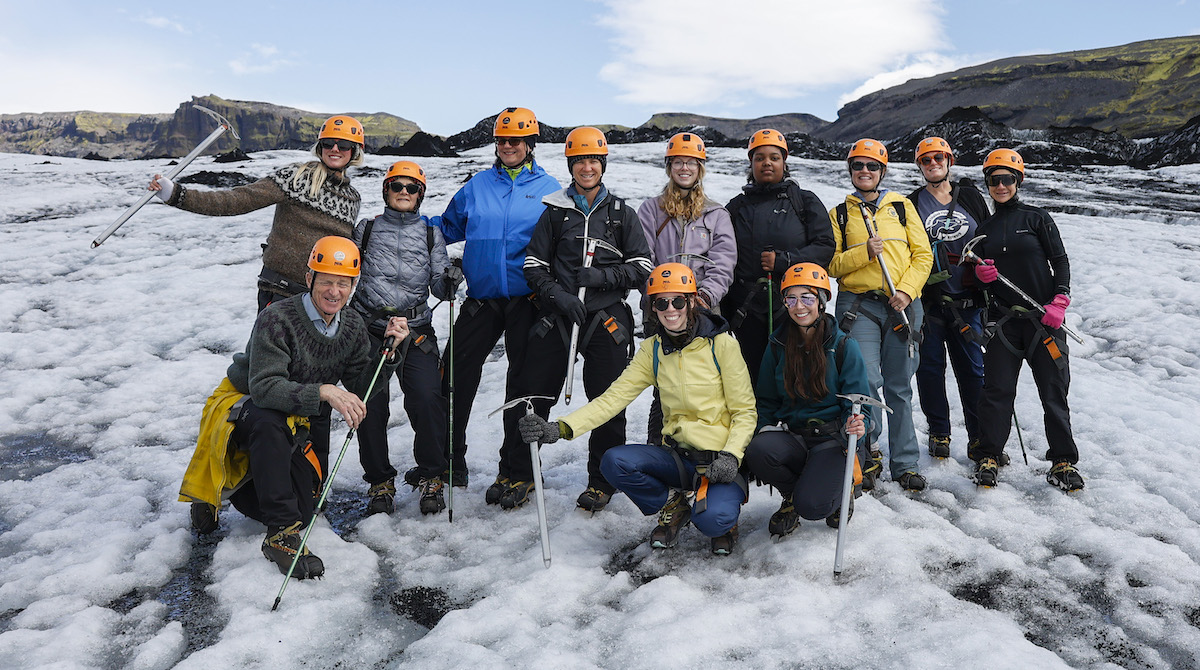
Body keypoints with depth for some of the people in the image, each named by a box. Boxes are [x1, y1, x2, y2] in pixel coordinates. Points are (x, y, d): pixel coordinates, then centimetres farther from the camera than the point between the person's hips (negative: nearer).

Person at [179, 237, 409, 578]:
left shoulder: (353, 327, -8)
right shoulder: (277, 319, -27)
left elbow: (361, 391, -8)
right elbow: (264, 387, -35)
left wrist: (388, 352, -23)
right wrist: (324, 391, -46)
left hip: (292, 423, 6)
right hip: (240, 407, -6)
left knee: (301, 509, 0)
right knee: (269, 420, -41)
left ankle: (235, 483, 30)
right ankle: (281, 535, -34)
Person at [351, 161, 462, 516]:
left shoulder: (431, 233, 12)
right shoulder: (366, 229, 13)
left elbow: (438, 287, 7)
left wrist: (449, 282, -15)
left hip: (416, 330, 0)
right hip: (370, 329, 1)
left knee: (427, 399, -15)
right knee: (371, 404, -8)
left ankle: (430, 476, 4)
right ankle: (379, 480, 12)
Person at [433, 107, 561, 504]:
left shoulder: (549, 189, 5)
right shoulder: (477, 186, 11)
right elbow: (448, 227, 21)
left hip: (526, 299, -2)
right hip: (482, 297, 2)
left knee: (523, 382, 4)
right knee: (453, 374, 1)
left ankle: (515, 469, 15)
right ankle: (449, 460, 17)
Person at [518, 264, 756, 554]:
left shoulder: (721, 344, -8)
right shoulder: (652, 350, 3)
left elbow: (744, 412, -5)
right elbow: (614, 397, -5)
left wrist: (730, 457, -22)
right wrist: (559, 428, -18)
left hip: (721, 459, -4)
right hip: (677, 456, 4)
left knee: (713, 519, -32)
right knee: (614, 462, -22)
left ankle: (722, 520, 8)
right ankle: (673, 507, 6)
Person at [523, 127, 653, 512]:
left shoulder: (621, 213, 8)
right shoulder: (555, 212, 9)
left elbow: (642, 268, 5)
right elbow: (534, 263, 7)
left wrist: (602, 276, -10)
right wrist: (557, 294, -9)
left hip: (606, 319, 0)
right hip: (557, 317, 1)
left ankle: (601, 482, 18)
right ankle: (522, 476, 17)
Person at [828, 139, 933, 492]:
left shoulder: (902, 206, 14)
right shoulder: (839, 214, 12)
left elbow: (923, 255, 8)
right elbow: (831, 264, 4)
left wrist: (906, 290, -7)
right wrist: (864, 253, -12)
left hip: (902, 305, 1)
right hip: (859, 304, -1)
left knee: (899, 387, 5)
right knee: (866, 379, -14)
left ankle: (905, 464, 14)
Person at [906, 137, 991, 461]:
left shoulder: (971, 198, 11)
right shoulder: (912, 204, 6)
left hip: (967, 300, 1)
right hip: (927, 298, -1)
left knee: (972, 367, 2)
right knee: (930, 366, 4)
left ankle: (979, 436, 12)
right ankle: (939, 433, 18)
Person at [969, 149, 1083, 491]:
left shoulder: (1037, 217, 4)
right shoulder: (985, 229, 13)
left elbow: (1060, 260, 0)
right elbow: (979, 273, 18)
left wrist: (1059, 302, -12)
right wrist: (981, 274, -6)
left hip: (1043, 317, -2)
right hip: (1003, 318, 2)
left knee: (1054, 390, 0)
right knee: (997, 389, -1)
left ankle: (1063, 462, 10)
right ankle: (989, 457, 10)